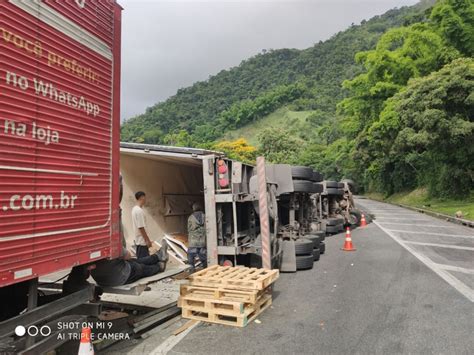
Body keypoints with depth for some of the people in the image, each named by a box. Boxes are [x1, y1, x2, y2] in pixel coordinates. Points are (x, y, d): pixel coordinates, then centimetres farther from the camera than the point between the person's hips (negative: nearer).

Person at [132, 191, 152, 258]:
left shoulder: (135, 209, 9)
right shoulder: (139, 211, -22)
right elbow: (141, 228, -23)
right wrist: (147, 240, -16)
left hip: (138, 240, 10)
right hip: (142, 241, -10)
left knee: (140, 260, 17)